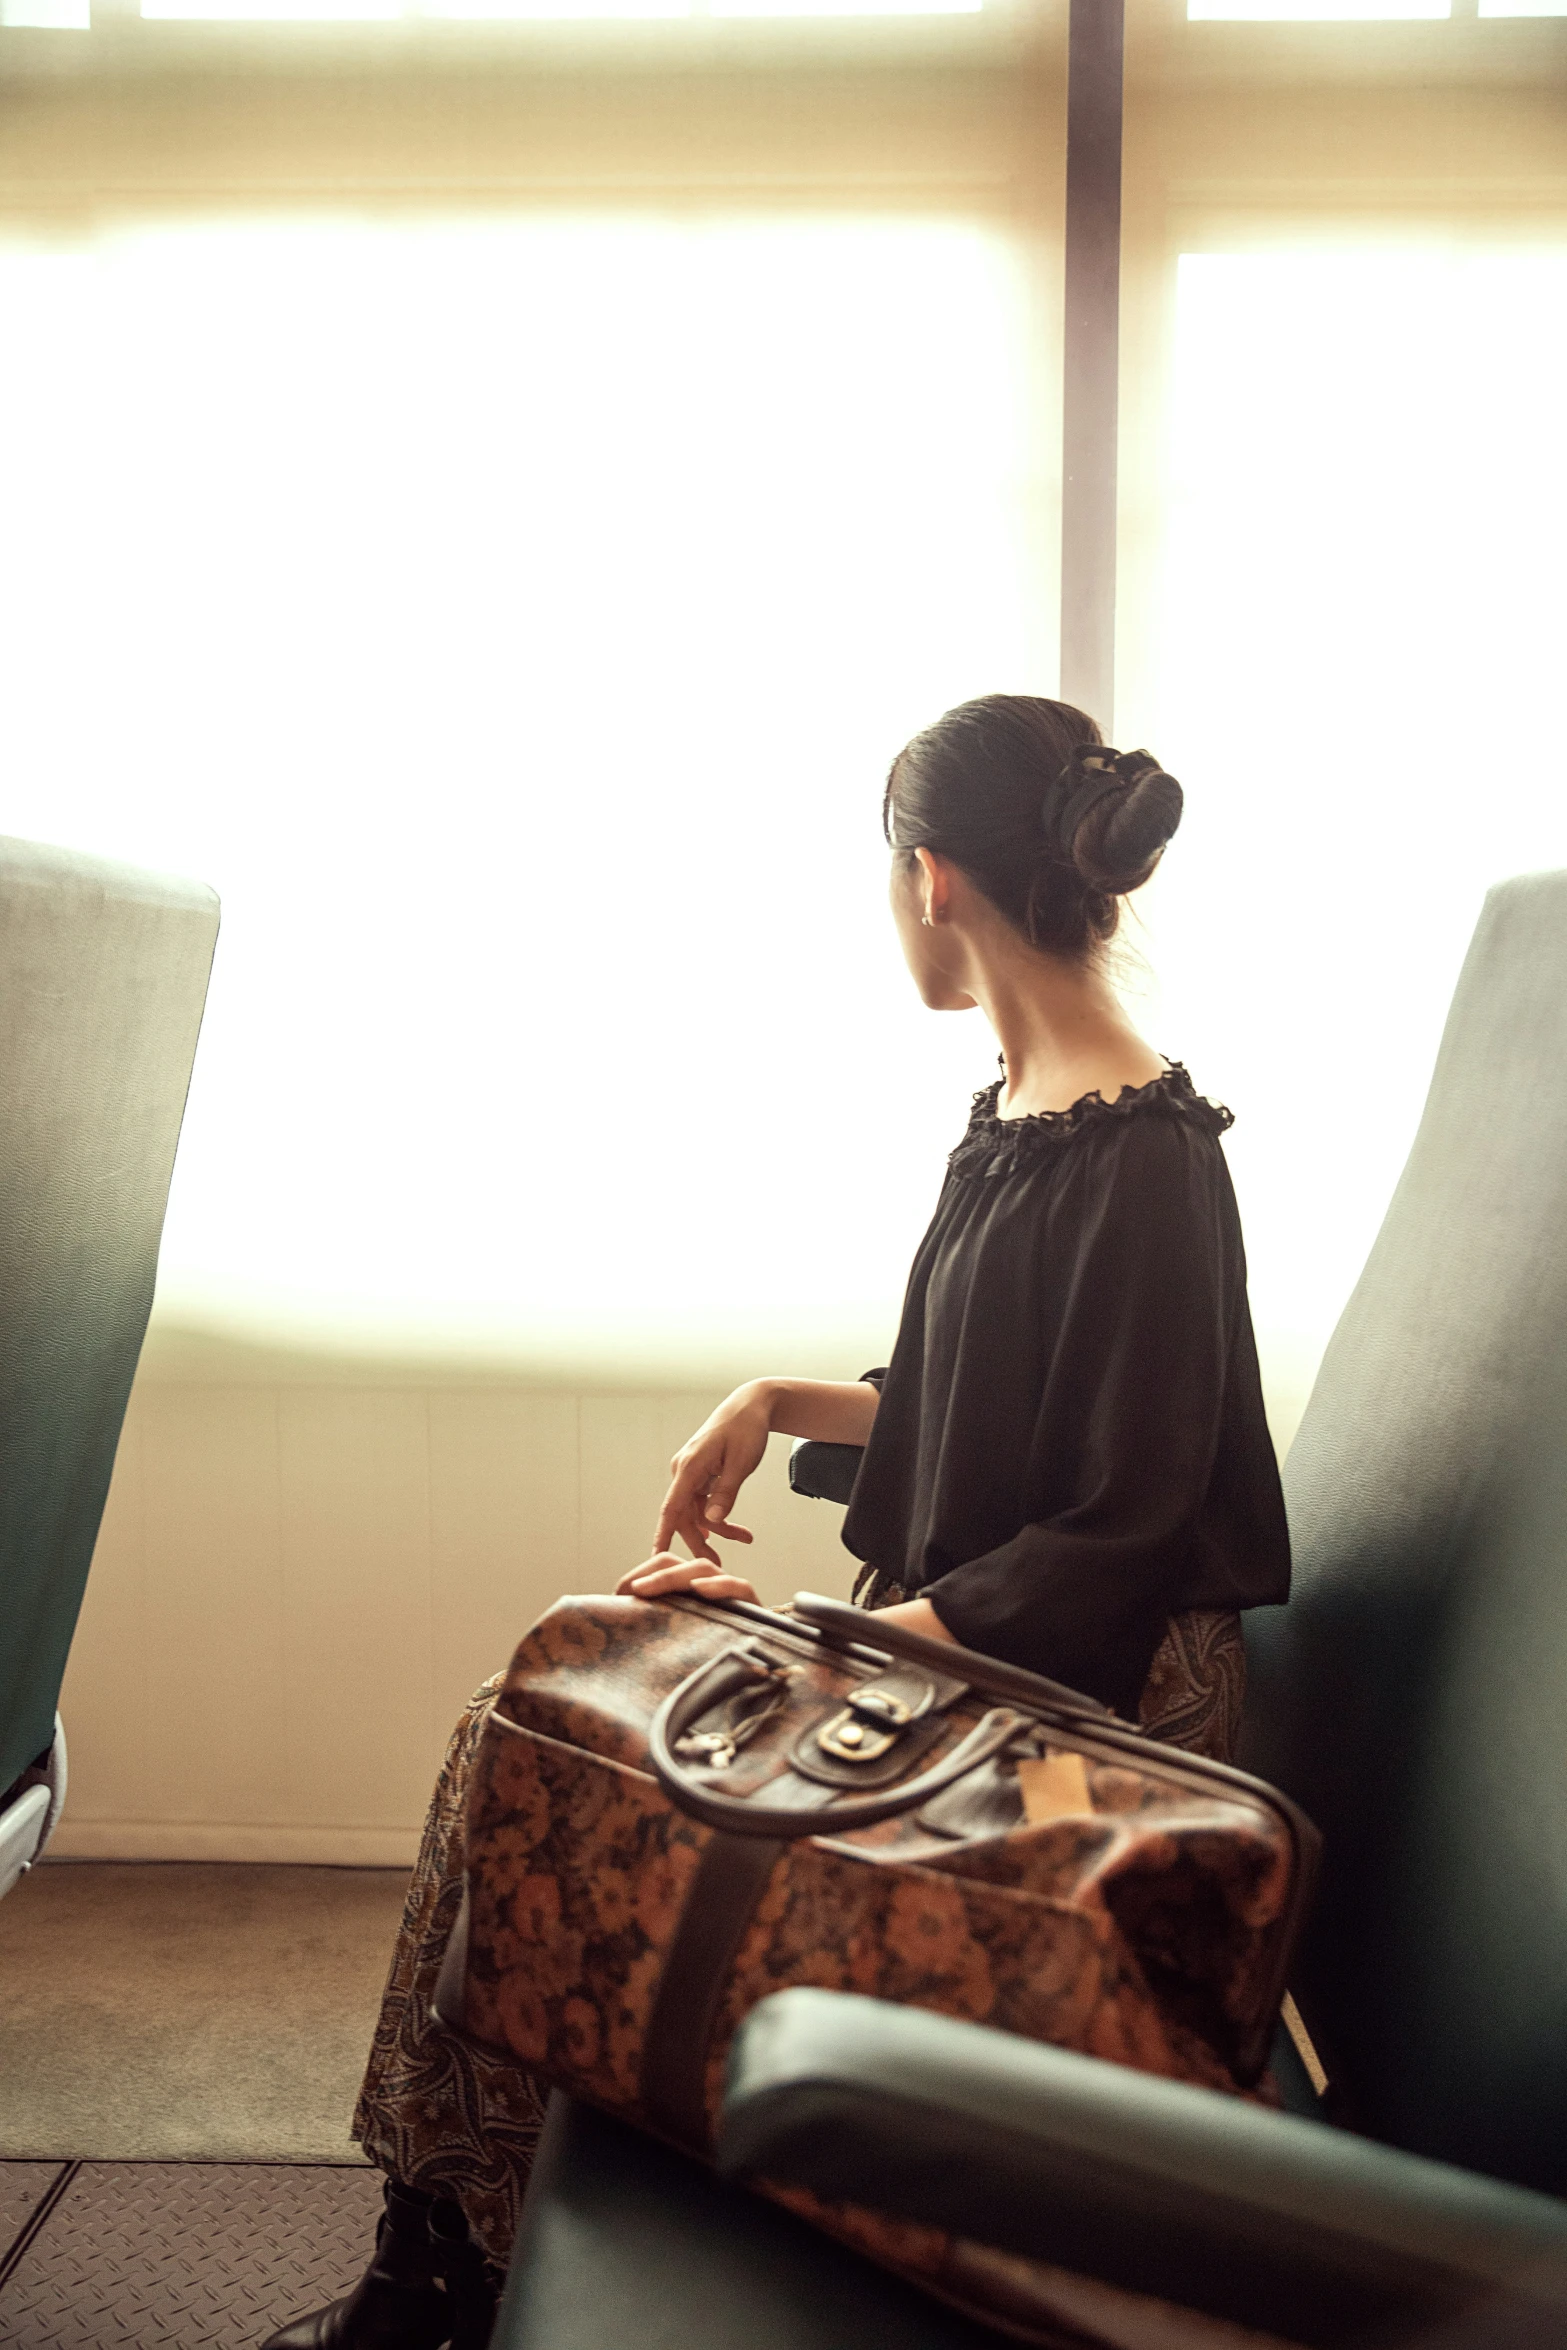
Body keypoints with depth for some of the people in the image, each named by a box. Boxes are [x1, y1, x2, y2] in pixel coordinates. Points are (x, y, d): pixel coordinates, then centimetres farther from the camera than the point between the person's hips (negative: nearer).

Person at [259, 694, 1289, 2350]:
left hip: (1087, 1693, -9)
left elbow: (1113, 1543, -19)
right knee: (529, 1714, -2)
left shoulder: (1142, 1163, -19)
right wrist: (779, 1401, 6)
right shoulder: (1017, 1116, 10)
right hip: (944, 1639, 9)